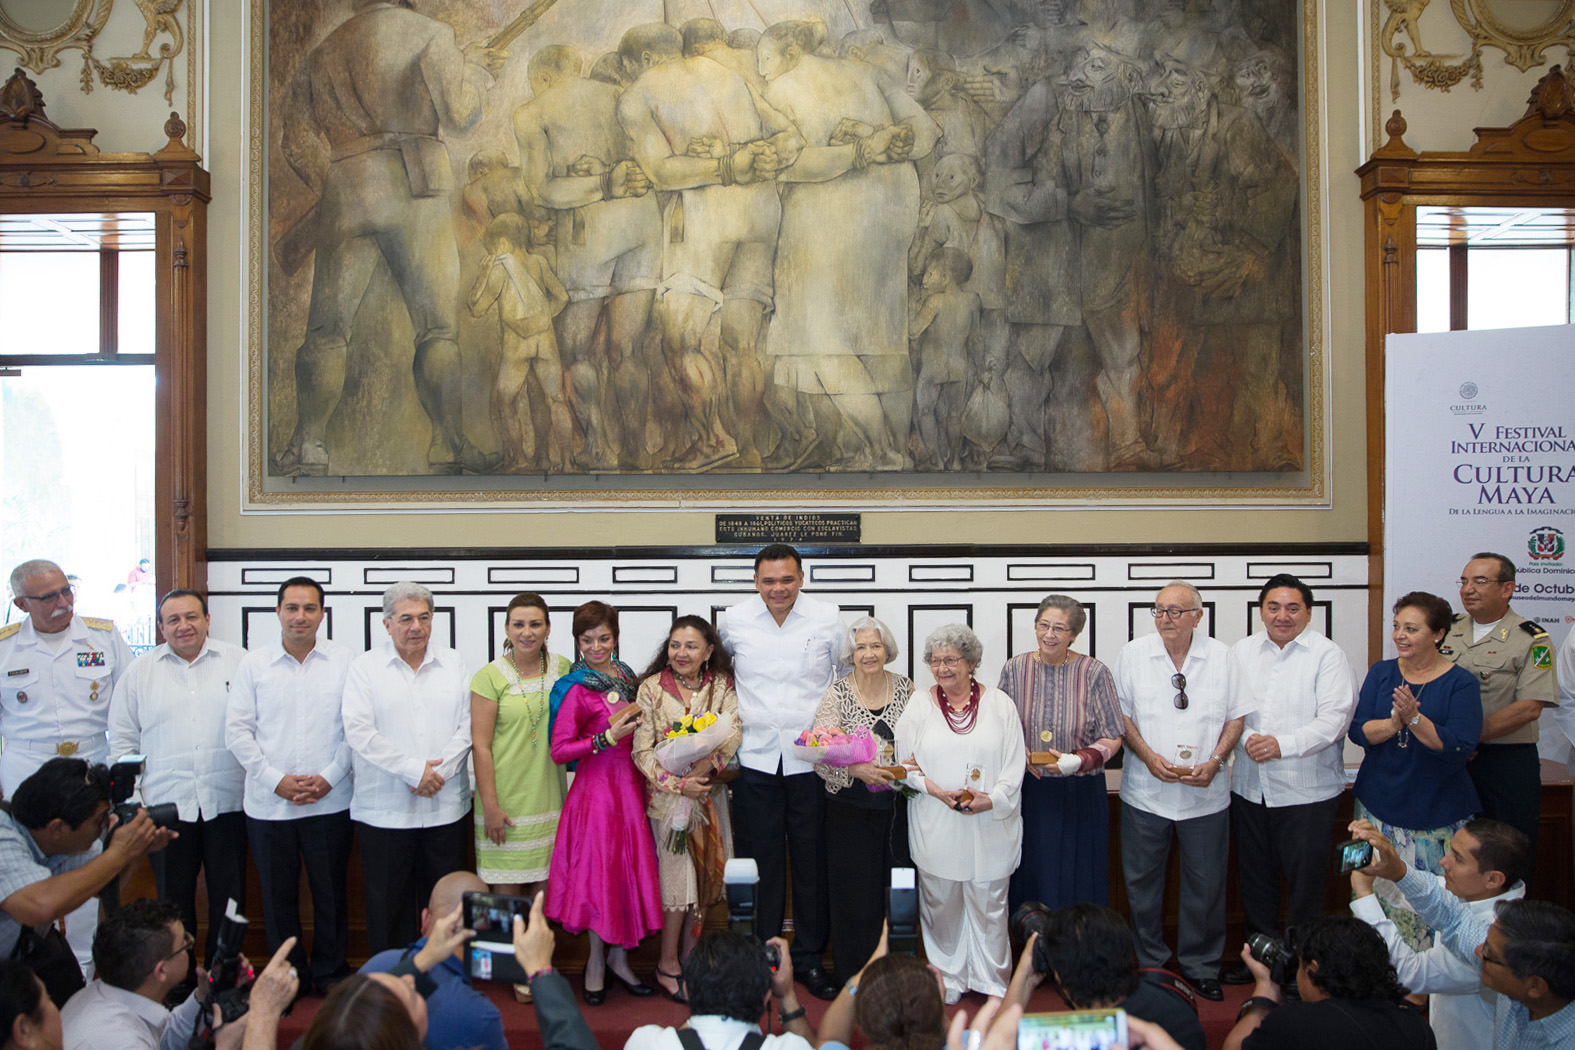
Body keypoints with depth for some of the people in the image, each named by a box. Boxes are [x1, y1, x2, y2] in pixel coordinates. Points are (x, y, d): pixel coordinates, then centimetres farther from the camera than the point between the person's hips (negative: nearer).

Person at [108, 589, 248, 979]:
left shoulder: (238, 662, 3)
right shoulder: (140, 671, 7)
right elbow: (123, 740, 11)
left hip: (227, 801, -1)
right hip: (166, 804, 1)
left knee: (228, 896, 7)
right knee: (174, 899, 9)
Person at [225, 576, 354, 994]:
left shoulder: (345, 661, -1)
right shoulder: (254, 662, 2)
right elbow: (237, 730, 1)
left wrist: (329, 778, -9)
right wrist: (275, 780, -8)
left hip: (330, 802, -1)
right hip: (268, 802, 1)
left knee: (330, 892, 8)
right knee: (277, 895, 11)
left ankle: (330, 972, 26)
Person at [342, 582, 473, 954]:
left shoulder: (454, 664, 9)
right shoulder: (364, 667, 1)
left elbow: (467, 726, 3)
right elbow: (358, 731, -9)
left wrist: (440, 771, -11)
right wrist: (413, 770, -14)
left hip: (446, 807, 2)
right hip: (384, 810, -2)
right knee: (387, 906, 5)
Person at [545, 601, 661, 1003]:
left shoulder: (625, 675, 8)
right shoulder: (576, 688, -11)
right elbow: (559, 750, -16)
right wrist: (608, 737, -21)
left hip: (631, 783, 6)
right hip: (596, 785, -6)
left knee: (629, 868, 9)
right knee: (599, 870, 1)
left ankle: (618, 957, 23)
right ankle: (596, 962, 18)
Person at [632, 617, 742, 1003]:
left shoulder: (722, 685, 2)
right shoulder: (652, 688, -5)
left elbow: (734, 732, -10)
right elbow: (642, 751, -8)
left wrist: (704, 768, -25)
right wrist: (679, 784, -19)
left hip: (709, 792, 3)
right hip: (667, 793, -3)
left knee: (706, 873, 8)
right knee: (679, 876, -4)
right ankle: (668, 966, 11)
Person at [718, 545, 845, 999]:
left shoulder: (827, 618, -2)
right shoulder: (734, 620, 1)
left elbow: (849, 676, 12)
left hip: (811, 757, 0)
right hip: (755, 757, 1)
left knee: (812, 860, 6)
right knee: (759, 858, 6)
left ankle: (810, 958, 20)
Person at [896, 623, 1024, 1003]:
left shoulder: (999, 704, 3)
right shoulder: (919, 707, 4)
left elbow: (1015, 764, 1)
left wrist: (993, 799, -13)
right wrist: (934, 789, -12)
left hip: (990, 826, 0)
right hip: (936, 827, 1)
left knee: (989, 905, 6)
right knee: (941, 904, 9)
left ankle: (993, 982, 23)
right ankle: (948, 979, 26)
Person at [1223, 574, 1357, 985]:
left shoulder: (1328, 655, -5)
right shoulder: (1241, 651, 8)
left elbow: (1334, 719, -13)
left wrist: (1283, 744, -24)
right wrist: (1246, 738, -10)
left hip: (1307, 791, -4)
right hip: (1249, 788, 4)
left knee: (1305, 881, 3)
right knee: (1254, 875, 14)